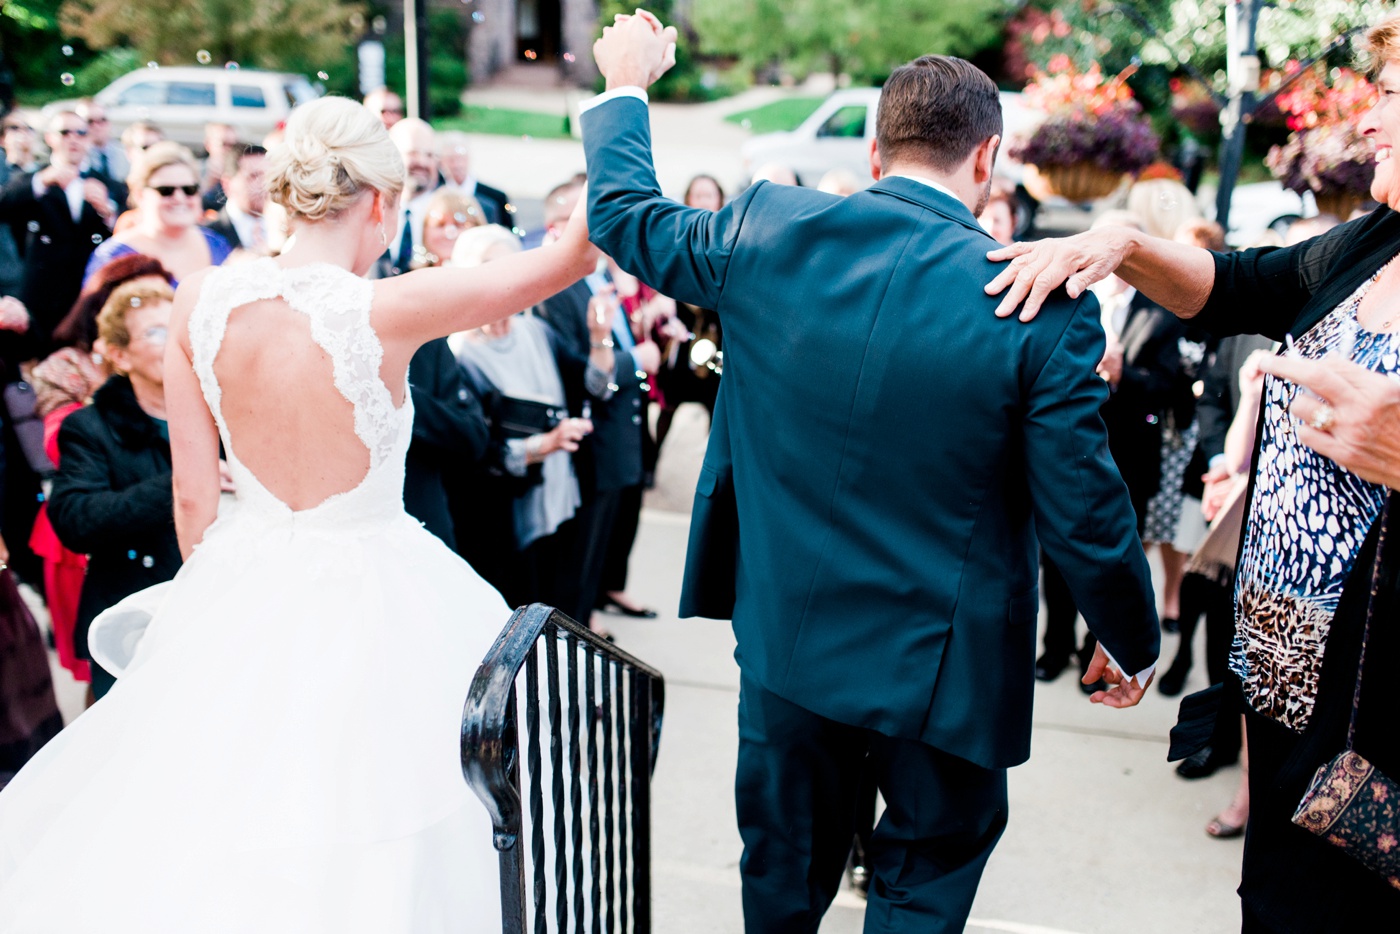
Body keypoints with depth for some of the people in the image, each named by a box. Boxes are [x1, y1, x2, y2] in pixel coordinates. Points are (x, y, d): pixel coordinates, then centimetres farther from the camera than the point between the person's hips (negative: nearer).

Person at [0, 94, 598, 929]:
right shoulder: (387, 312, -21)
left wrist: (212, 597, 15)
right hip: (365, 599, -4)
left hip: (241, 588, 4)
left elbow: (193, 493, -1)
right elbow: (574, 255, -14)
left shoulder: (200, 303, -8)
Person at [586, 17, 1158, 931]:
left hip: (786, 635, 4)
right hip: (942, 663, -3)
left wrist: (626, 88, 25)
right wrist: (1134, 644, 5)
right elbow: (1085, 513, -13)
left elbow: (626, 215, 7)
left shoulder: (769, 230, -10)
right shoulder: (1047, 307, -18)